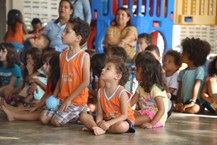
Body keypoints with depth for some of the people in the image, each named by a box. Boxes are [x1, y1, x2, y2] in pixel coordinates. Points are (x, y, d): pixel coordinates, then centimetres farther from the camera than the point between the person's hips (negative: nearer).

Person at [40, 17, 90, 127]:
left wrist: (69, 99, -14)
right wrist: (54, 96, 2)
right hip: (61, 98, 6)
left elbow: (86, 82, -15)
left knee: (56, 121, -19)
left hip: (77, 100, -6)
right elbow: (61, 78, 13)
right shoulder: (63, 55, 8)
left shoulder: (84, 56, -12)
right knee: (44, 119, -7)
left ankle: (77, 115, 7)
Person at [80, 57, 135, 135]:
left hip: (122, 120, -5)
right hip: (106, 119, 6)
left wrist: (108, 123, -30)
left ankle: (102, 129, -20)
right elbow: (100, 113, -1)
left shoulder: (122, 93, -17)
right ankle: (98, 128, -32)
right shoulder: (100, 92, 0)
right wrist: (98, 122, -25)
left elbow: (124, 115, -18)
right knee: (83, 116, -9)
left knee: (122, 126, -42)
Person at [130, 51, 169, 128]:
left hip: (156, 117, -8)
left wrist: (151, 123, -31)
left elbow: (162, 110, -23)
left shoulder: (155, 88, -18)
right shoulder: (141, 87, 10)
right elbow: (131, 102, 8)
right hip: (144, 113, 9)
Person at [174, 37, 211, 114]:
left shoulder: (199, 69, -4)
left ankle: (180, 109, -15)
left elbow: (196, 86, -11)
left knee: (194, 109, -35)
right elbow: (180, 89, 9)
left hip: (195, 102, -4)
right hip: (184, 101, 4)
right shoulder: (182, 72, 13)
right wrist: (180, 102, -7)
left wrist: (192, 102, -19)